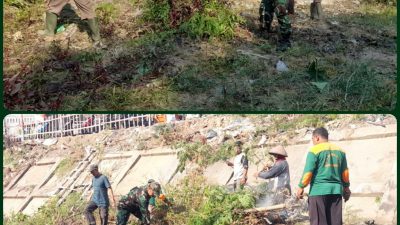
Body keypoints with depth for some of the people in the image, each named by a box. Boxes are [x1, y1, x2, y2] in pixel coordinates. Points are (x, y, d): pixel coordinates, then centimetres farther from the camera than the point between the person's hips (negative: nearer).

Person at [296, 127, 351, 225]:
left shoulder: (315, 150, -5)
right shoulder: (340, 151, 12)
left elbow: (308, 172, -9)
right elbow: (345, 173, 16)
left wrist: (301, 187, 0)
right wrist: (346, 188, 27)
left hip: (319, 191, -5)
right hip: (336, 191, 5)